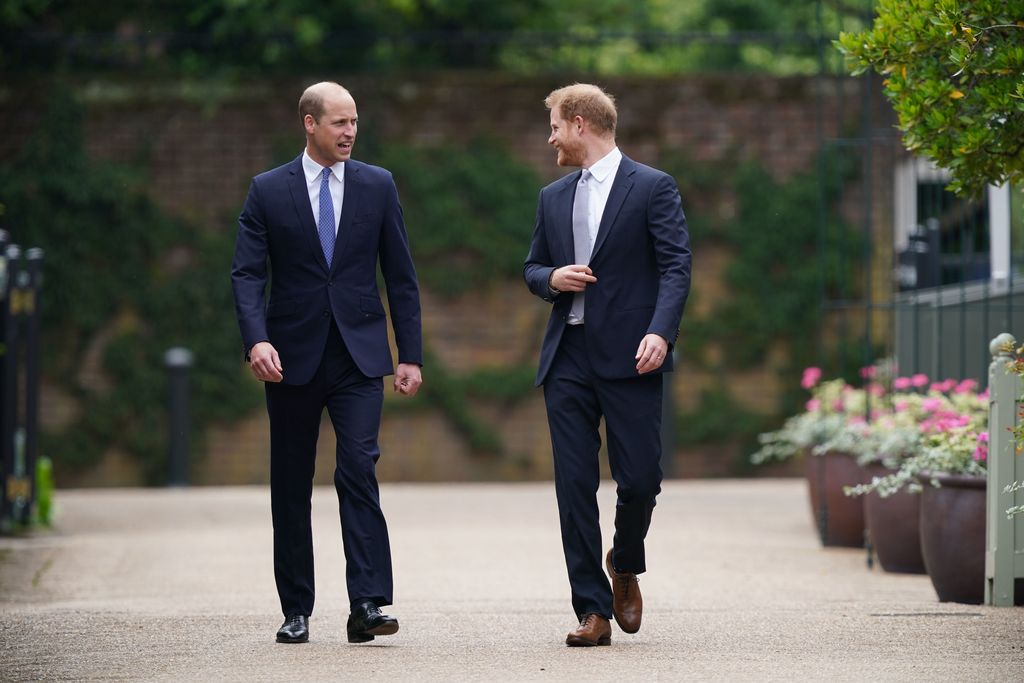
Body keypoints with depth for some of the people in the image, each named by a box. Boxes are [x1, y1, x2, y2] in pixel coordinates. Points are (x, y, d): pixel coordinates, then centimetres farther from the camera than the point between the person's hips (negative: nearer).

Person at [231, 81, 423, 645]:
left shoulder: (377, 186, 6)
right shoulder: (268, 191, 2)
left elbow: (400, 276, 8)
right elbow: (247, 274, -4)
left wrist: (411, 355, 4)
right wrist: (256, 339, -21)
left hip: (358, 355, 0)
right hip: (292, 357, 0)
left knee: (359, 470, -16)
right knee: (290, 487, 6)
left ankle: (368, 606, -19)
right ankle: (296, 611, 15)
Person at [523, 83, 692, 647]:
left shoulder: (652, 188, 0)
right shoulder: (553, 197, 18)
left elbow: (676, 267, -6)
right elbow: (532, 268, 24)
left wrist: (661, 332, -21)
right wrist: (552, 279, -1)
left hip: (629, 360, -5)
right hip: (567, 361, 5)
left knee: (640, 479, -6)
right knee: (574, 486, -2)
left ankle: (625, 568, 24)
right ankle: (593, 610, 1)